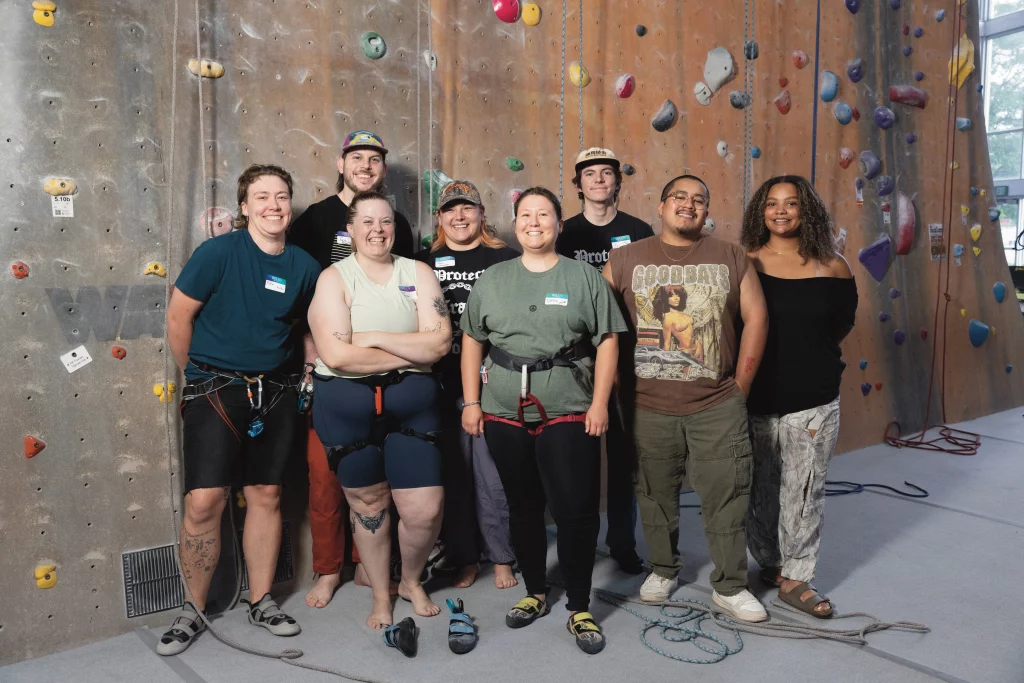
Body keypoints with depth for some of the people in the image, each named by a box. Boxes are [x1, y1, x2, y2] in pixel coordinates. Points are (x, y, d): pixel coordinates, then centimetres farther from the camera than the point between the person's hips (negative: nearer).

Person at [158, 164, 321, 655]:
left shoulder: (303, 266, 4)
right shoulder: (219, 252, -9)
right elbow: (178, 316, -5)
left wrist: (307, 368, 7)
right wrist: (198, 376, 3)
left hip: (276, 392, 4)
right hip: (215, 389, -4)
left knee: (266, 496, 10)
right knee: (204, 501, -6)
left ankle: (261, 601, 25)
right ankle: (193, 610, 15)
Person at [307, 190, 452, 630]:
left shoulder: (418, 273, 4)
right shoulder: (333, 278, -3)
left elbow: (439, 342, -8)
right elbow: (336, 355, -17)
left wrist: (374, 337, -14)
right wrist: (410, 353, -13)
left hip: (411, 403, 2)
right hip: (346, 405, -1)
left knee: (426, 510, -1)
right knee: (368, 504, 12)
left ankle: (411, 581, 31)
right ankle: (381, 597, 34)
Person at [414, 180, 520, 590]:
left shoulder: (505, 259, 4)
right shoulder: (425, 262, 10)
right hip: (443, 386, 2)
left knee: (492, 475, 3)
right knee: (452, 474, 9)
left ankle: (501, 557, 20)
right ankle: (463, 556, 24)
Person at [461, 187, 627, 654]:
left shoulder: (585, 277, 4)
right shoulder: (492, 279, 10)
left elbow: (607, 341, 0)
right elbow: (472, 341, 11)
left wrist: (599, 403, -7)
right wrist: (471, 402, 4)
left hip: (569, 414, -2)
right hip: (505, 414, 3)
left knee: (576, 511, -3)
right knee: (523, 507, 13)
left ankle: (579, 609, 12)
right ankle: (535, 593, 30)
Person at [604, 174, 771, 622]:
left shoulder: (731, 258, 5)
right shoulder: (626, 259, 3)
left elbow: (756, 317, 3)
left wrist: (741, 386, -1)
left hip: (718, 407, 0)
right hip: (649, 407, 0)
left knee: (726, 497, 5)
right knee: (656, 495, 13)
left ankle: (730, 586, 22)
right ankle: (664, 569, 34)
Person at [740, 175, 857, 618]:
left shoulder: (832, 267, -1)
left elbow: (842, 325, 13)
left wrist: (808, 358, 9)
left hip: (813, 402, 0)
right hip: (756, 400, 0)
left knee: (804, 492, 5)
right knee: (760, 491, 13)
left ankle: (796, 578, 19)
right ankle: (769, 564, 32)